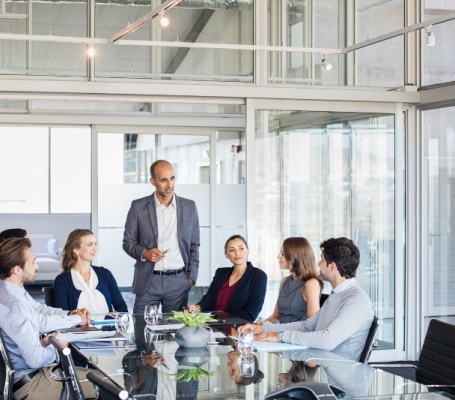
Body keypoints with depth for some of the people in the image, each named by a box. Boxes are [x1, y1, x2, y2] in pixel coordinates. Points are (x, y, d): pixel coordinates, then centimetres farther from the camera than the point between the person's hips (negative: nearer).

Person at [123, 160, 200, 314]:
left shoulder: (189, 207, 7)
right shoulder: (138, 207, 2)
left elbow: (194, 246, 12)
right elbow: (128, 242, 7)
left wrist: (191, 278, 5)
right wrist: (144, 253, -13)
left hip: (178, 282, 1)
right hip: (148, 281, -1)